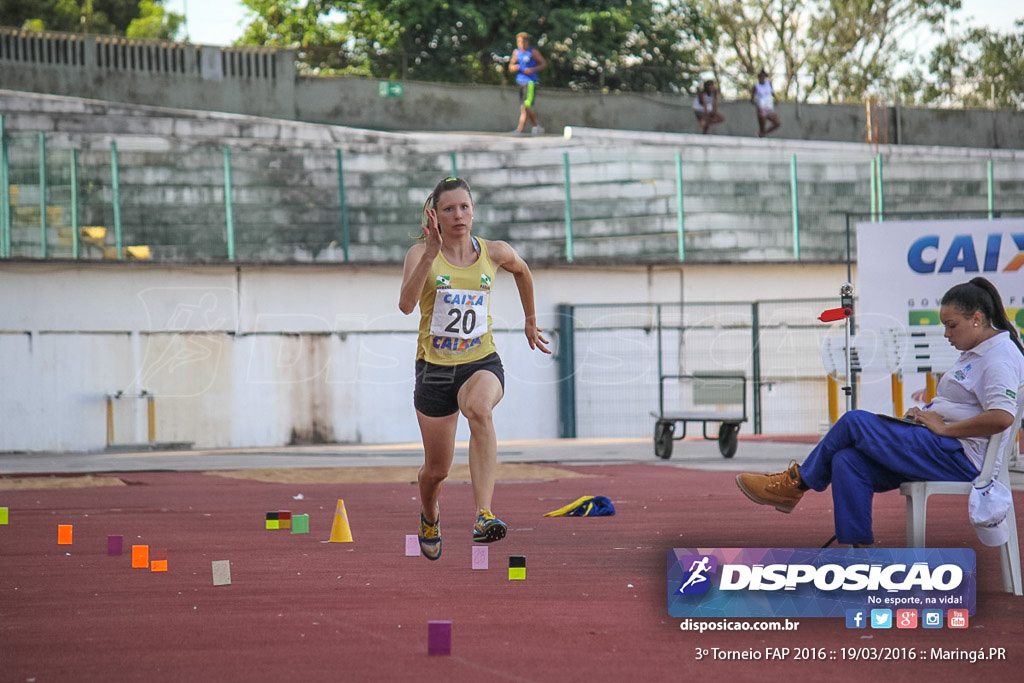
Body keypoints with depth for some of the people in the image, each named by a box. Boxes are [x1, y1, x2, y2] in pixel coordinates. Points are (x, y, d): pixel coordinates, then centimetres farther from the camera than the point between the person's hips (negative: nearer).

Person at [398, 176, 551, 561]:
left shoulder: (494, 254, 3)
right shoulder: (421, 253, -5)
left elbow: (522, 271, 27)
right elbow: (406, 304, -23)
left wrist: (531, 321, 33)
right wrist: (431, 253, -31)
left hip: (482, 362, 0)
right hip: (434, 367, 0)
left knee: (479, 409, -37)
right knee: (437, 469, 10)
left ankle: (484, 516, -47)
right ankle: (429, 515, 48)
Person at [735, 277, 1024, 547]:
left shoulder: (1000, 357, -13)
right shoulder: (976, 354, 21)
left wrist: (944, 428, -20)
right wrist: (925, 414, 11)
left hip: (958, 456, -11)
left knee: (854, 422, -12)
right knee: (848, 462, -7)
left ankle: (796, 483, 7)